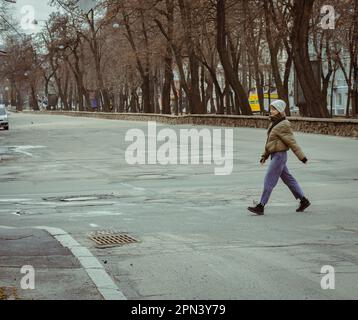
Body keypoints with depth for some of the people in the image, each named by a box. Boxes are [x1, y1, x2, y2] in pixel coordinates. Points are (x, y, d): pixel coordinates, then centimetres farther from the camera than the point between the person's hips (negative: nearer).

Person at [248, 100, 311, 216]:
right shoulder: (274, 124, 13)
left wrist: (302, 157, -15)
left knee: (269, 181, -7)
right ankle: (304, 201, 22)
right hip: (275, 155, 10)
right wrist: (264, 156, 17)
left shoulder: (283, 126, -15)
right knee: (288, 179, 14)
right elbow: (269, 142, 19)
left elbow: (292, 142, -16)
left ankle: (261, 207, -4)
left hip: (279, 155, -10)